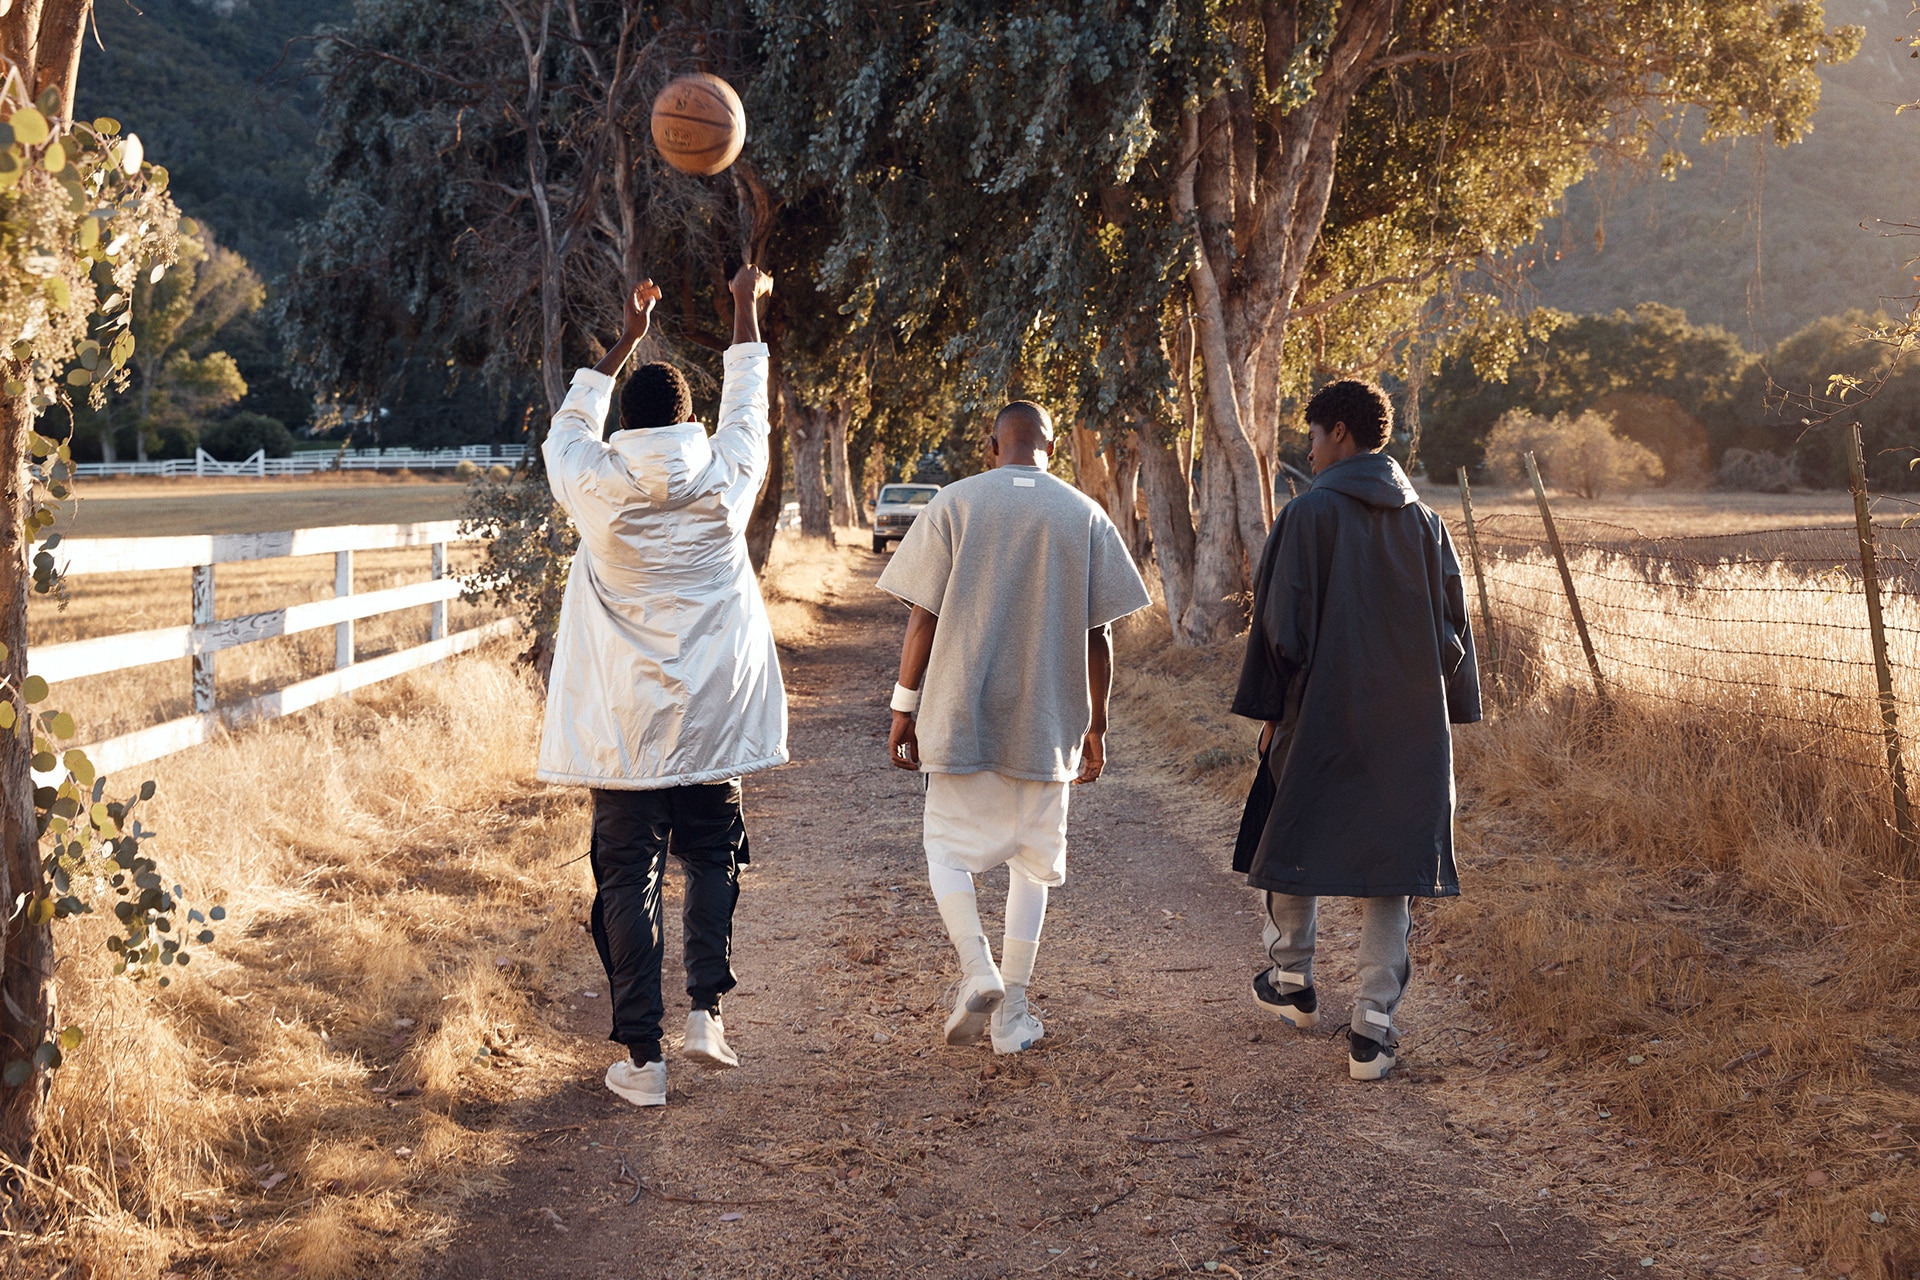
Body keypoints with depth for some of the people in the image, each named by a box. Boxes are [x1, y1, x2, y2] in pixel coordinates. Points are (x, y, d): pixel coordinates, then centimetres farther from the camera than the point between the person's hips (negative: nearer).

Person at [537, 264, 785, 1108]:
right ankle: (706, 1010, 6)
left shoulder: (596, 487, -5)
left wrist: (626, 341, 27)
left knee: (627, 880, 4)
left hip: (622, 728, -1)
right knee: (712, 858, 19)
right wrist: (747, 308, 30)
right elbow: (746, 402, 16)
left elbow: (569, 427, 18)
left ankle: (642, 1057, 3)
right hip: (713, 718, 1)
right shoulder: (723, 482, -3)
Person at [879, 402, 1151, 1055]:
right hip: (1047, 724, 2)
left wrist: (904, 708, 3)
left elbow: (923, 617, -5)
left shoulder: (954, 503, -2)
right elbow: (1098, 635, 3)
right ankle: (1012, 1011, 10)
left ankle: (978, 972, -9)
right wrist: (1095, 726, 11)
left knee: (949, 847, 11)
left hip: (962, 714, -1)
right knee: (1033, 859, 11)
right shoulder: (1086, 516, 3)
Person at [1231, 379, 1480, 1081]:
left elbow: (1280, 621, -10)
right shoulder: (1424, 522, 4)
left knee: (1295, 839, 18)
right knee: (1388, 863, 4)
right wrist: (1445, 711, 15)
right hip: (1408, 723, 3)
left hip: (1320, 714, -3)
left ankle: (1291, 982, 34)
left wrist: (1267, 709, -1)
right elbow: (1453, 625, 7)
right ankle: (1373, 1029, 0)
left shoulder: (1308, 515, -9)